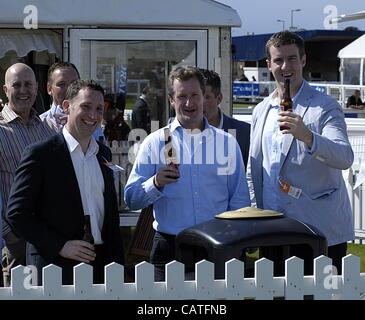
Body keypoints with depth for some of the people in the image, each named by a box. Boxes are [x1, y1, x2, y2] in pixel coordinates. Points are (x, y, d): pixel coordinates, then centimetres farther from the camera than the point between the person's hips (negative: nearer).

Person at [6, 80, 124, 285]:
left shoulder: (104, 154, 12)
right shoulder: (40, 154, -6)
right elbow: (17, 213, -9)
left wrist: (117, 263, 9)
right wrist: (60, 246, -15)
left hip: (101, 265, 5)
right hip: (55, 267, -5)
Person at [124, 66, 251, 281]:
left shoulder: (227, 143, 10)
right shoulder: (155, 143, 5)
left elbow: (239, 201, 10)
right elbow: (131, 199, -1)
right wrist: (156, 183, -18)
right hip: (170, 250, -1)